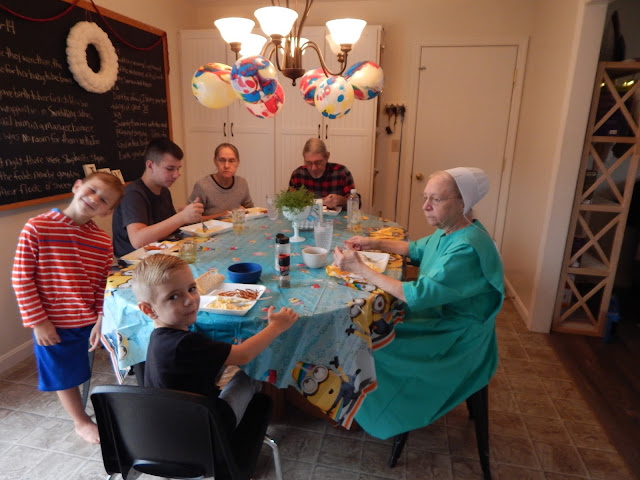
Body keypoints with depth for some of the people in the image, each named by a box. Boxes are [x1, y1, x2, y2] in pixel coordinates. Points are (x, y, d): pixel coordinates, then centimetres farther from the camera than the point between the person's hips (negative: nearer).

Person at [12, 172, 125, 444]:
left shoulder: (103, 241, -2)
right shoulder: (37, 228, -13)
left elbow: (104, 286, 0)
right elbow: (21, 278, -11)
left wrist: (102, 321, -9)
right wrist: (37, 321, -11)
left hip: (92, 321, 3)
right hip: (54, 324, -3)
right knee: (64, 375, 16)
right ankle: (81, 422, 40)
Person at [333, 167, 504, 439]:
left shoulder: (467, 249, -30)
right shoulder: (449, 231, 0)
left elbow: (418, 296, -34)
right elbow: (416, 249, 17)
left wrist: (360, 268, -31)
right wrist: (376, 243, 2)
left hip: (455, 342, -9)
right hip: (439, 318, 9)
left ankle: (364, 413, 17)